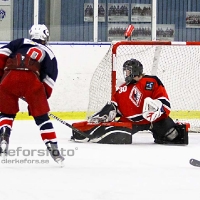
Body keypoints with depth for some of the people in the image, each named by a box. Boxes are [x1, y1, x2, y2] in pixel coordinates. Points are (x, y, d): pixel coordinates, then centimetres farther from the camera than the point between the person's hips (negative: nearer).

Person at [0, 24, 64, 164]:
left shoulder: (20, 42, 29)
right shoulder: (49, 54, 27)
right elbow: (49, 81, 17)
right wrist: (40, 100, 21)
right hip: (32, 80, -1)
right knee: (41, 116, 10)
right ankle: (53, 148, 4)